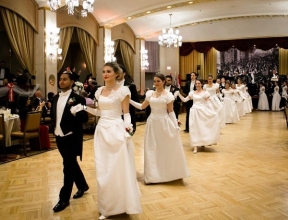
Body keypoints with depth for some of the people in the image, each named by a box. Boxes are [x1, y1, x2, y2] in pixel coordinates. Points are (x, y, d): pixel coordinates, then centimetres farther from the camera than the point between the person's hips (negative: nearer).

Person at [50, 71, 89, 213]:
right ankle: (82, 185, 39)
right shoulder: (55, 98, 9)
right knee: (71, 164, 19)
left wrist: (75, 112, -32)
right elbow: (53, 115, 18)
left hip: (72, 138, -7)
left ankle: (64, 199, 13)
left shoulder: (78, 99, -12)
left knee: (68, 168, 1)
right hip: (59, 137, 7)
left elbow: (85, 119, -15)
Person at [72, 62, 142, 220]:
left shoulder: (122, 90, -6)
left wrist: (128, 126, -24)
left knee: (119, 168, 1)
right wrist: (85, 108, 3)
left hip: (117, 130, -6)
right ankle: (107, 206, 26)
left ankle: (121, 204, 19)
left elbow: (126, 113, -7)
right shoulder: (99, 91, 11)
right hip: (102, 130, 6)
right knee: (103, 170, 11)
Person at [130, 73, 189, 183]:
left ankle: (167, 172, 22)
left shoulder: (168, 95, -5)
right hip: (152, 122, 4)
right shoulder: (150, 94, 6)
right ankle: (153, 174, 20)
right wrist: (130, 100, 0)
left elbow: (171, 112, -4)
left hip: (164, 122, -4)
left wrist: (175, 126, -10)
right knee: (152, 148, 8)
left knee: (166, 148, 4)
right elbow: (141, 106, 9)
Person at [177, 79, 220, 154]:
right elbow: (184, 100, 6)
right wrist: (179, 94, -4)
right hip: (194, 111, 2)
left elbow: (208, 103, -4)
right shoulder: (192, 93, 7)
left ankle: (203, 143, 27)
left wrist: (214, 112, -12)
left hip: (202, 111, -2)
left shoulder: (205, 92, -2)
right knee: (194, 128, 1)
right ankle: (195, 146, 4)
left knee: (203, 127, 4)